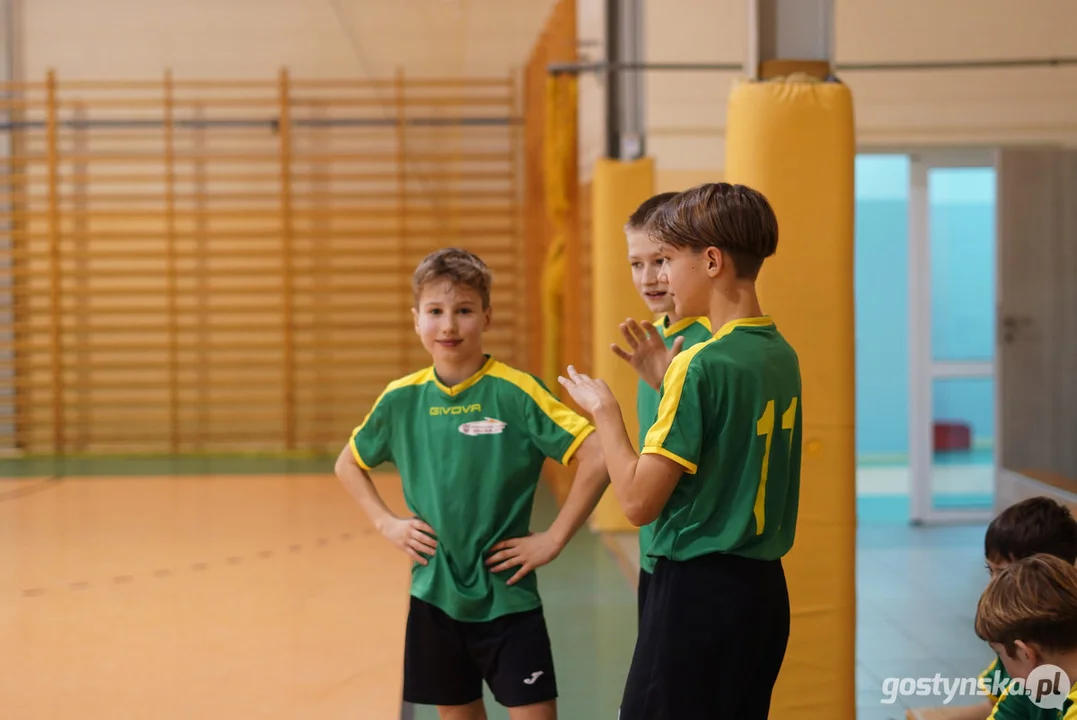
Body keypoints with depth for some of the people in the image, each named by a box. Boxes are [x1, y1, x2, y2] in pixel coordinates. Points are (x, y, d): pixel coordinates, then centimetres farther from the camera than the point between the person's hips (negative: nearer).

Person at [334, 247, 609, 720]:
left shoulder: (516, 392, -12)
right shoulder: (402, 399, 2)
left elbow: (597, 459, -16)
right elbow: (348, 464, 19)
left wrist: (554, 539, -15)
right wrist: (386, 523, 6)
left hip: (507, 596, -4)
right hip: (434, 593, 4)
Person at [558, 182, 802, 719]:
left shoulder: (700, 364, -17)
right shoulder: (782, 357, 7)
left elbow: (638, 502, -17)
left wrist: (604, 410, -4)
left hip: (698, 592, -8)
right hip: (764, 589, 8)